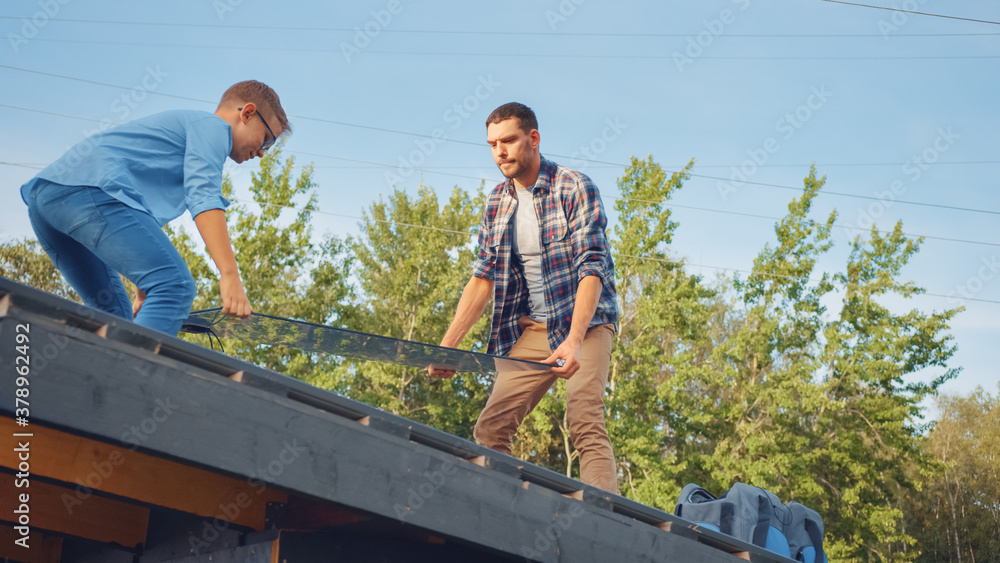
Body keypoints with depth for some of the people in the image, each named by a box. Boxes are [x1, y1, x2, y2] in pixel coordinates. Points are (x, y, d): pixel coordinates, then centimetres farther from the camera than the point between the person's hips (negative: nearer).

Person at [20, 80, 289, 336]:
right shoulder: (212, 125, 7)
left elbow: (146, 225, 40)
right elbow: (203, 198, -13)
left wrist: (142, 297, 40)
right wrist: (230, 275, -23)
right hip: (89, 189, -11)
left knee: (113, 314, 16)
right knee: (176, 286, -20)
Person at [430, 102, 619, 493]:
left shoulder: (574, 188, -10)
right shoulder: (496, 203, 8)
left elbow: (591, 269, -18)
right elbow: (483, 277, 8)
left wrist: (573, 342, -31)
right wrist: (447, 345, -2)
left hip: (583, 322, -5)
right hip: (530, 329, 6)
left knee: (585, 425, -22)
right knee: (489, 430, -5)